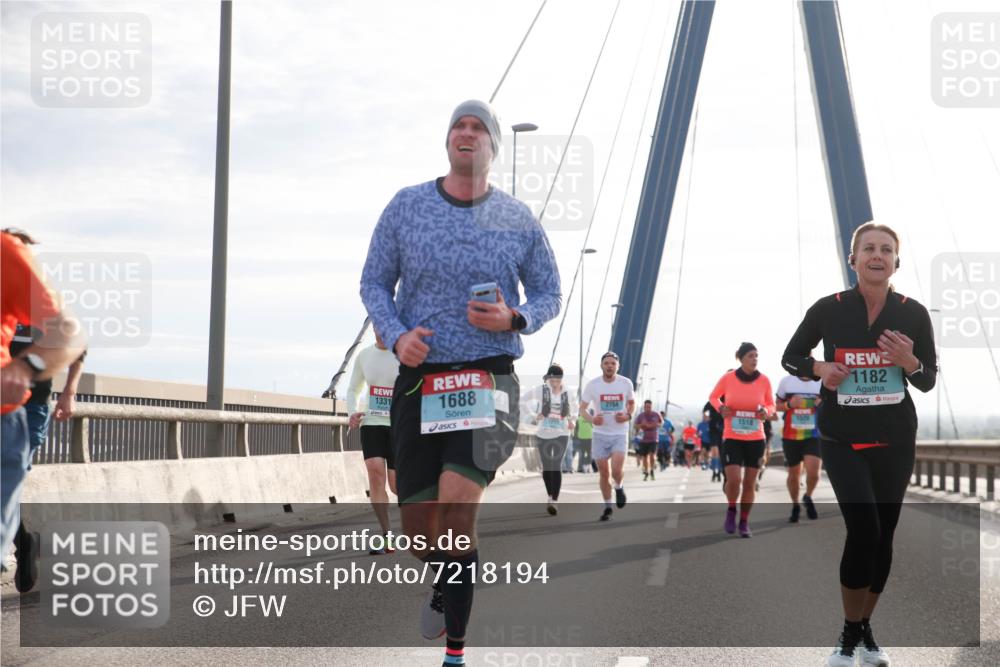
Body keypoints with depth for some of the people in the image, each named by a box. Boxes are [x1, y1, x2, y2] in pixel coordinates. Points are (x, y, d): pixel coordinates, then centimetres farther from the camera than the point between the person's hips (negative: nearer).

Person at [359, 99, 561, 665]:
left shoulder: (519, 220, 3)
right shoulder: (406, 206, 4)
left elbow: (550, 295, 11)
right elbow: (374, 284, 8)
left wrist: (514, 319, -11)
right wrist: (397, 336, -11)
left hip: (488, 381, -2)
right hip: (419, 380, 2)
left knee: (456, 510, -19)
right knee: (420, 530, 5)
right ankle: (449, 583, 41)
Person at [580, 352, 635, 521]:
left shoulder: (626, 383, -4)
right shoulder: (593, 385, -5)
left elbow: (632, 403, 13)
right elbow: (582, 409, 1)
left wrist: (628, 416, -7)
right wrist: (591, 419, -20)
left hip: (620, 434, -1)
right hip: (600, 434, 1)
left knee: (616, 471, -18)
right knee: (604, 473, 5)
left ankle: (619, 487, 17)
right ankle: (607, 507, 22)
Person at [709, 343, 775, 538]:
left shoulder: (764, 380, -4)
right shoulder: (727, 378, -8)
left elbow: (771, 405, 10)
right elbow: (713, 397, 10)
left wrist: (766, 411, -13)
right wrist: (720, 408, -11)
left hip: (756, 439, 2)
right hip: (732, 438, -2)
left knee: (750, 483, 5)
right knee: (734, 480, -16)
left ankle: (744, 523, 20)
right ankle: (731, 511, 14)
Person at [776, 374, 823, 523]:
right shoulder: (787, 381, 1)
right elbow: (777, 405, 9)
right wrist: (789, 404, -13)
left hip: (814, 436, -1)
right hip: (790, 436, 1)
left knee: (813, 473, -16)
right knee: (794, 474, 11)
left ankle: (808, 497, 17)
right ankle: (795, 506, 35)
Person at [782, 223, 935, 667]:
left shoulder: (914, 314, -4)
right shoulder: (829, 310, -8)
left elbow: (929, 381, 4)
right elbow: (790, 357, 6)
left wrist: (909, 361, -18)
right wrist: (819, 369, -15)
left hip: (895, 441, 3)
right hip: (842, 439, -2)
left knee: (883, 536, 9)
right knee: (864, 529, -15)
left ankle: (866, 630, 27)